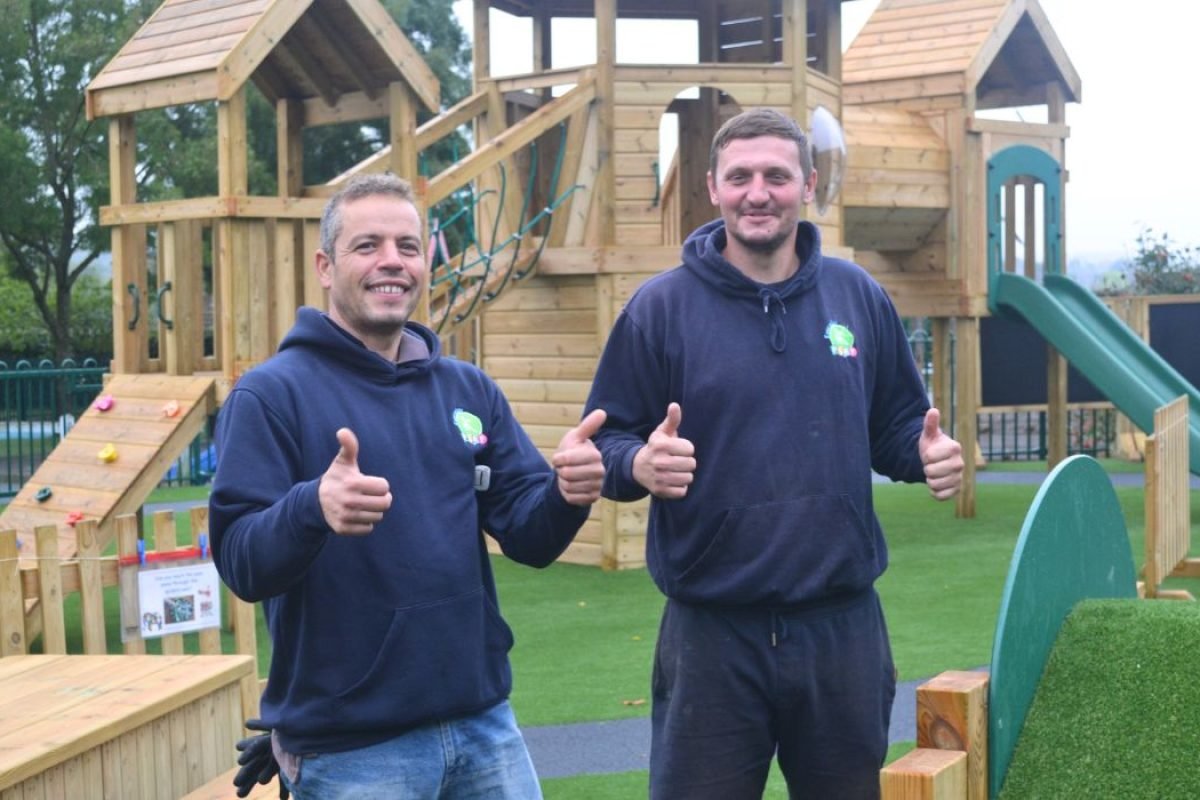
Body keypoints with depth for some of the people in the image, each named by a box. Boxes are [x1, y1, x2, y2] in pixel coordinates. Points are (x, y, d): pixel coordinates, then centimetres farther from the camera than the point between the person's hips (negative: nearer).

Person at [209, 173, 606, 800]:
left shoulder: (469, 389, 7)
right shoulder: (271, 393, -7)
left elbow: (526, 536, 4)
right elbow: (240, 564, -14)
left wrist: (564, 497, -18)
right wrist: (311, 509, -34)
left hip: (483, 723, 5)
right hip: (348, 744, -4)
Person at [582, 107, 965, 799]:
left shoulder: (860, 297, 6)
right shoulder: (661, 307, -3)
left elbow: (897, 428, 15)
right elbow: (608, 441, -2)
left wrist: (930, 454, -8)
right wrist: (639, 463, -24)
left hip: (845, 626, 3)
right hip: (711, 633, -2)